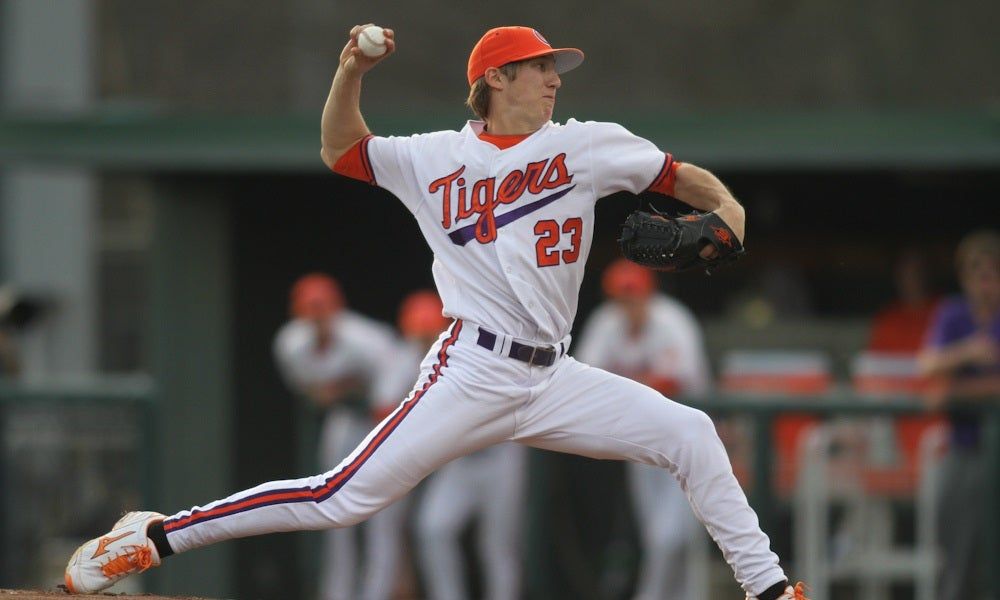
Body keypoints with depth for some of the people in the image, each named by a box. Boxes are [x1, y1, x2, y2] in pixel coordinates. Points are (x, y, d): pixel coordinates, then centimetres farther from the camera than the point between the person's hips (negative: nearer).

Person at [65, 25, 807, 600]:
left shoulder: (585, 146, 7)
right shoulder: (435, 159, 5)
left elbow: (678, 175, 8)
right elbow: (341, 151, 14)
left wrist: (725, 205, -13)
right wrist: (351, 74, -3)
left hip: (552, 379, 4)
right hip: (473, 371, -4)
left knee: (688, 432, -7)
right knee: (346, 498, -12)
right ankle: (157, 536, -5)